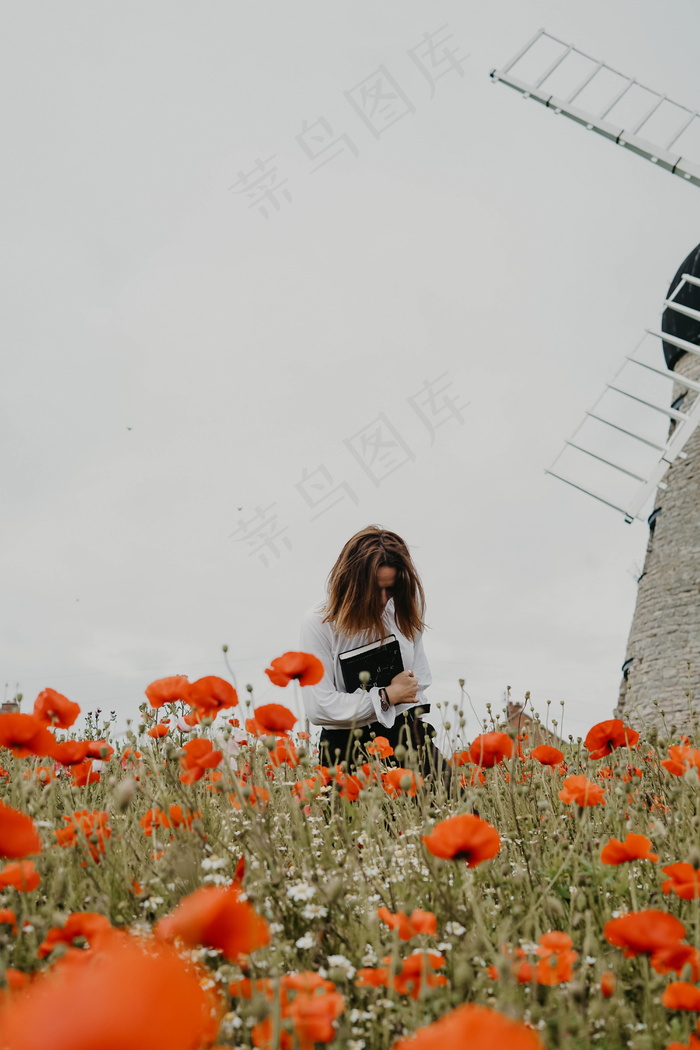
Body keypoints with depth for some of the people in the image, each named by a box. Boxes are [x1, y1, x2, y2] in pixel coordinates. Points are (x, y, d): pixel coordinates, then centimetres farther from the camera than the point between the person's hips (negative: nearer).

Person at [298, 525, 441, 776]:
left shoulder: (403, 612, 3)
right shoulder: (318, 622, -9)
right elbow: (319, 708, -14)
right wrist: (388, 696, -8)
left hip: (406, 736, 3)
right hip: (348, 744, -2)